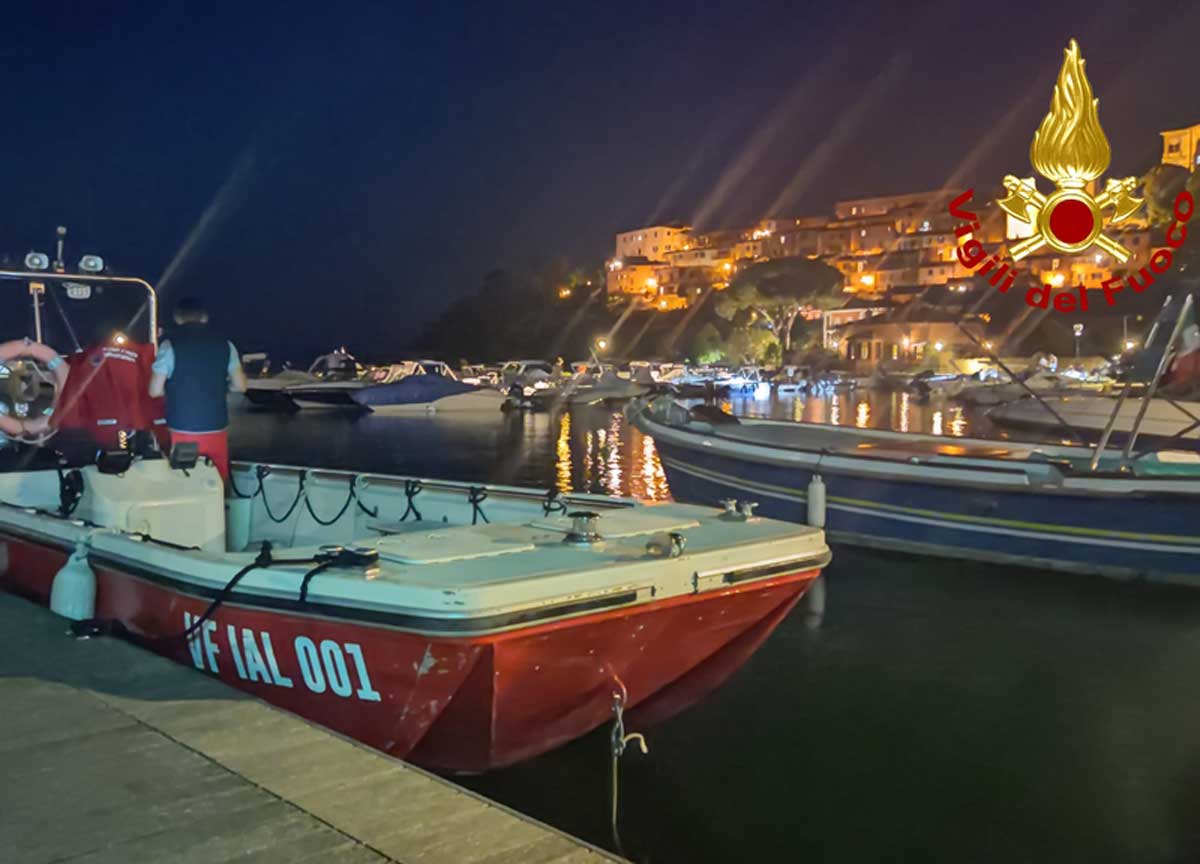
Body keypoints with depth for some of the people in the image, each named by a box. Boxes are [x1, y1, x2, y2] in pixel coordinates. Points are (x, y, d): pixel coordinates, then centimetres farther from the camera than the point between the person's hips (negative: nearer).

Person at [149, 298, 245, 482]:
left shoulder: (170, 345, -6)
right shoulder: (224, 344, 2)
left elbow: (155, 390, -4)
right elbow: (240, 386, 7)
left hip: (184, 431, -2)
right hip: (217, 429, 2)